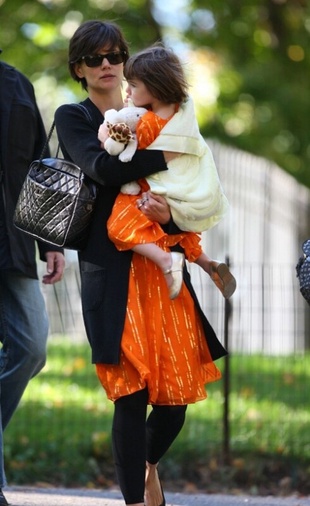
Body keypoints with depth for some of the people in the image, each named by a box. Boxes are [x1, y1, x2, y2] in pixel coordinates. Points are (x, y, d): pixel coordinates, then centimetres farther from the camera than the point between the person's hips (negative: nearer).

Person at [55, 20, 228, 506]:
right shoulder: (72, 118, 7)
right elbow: (102, 167, -15)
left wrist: (169, 216, -13)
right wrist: (167, 156, -13)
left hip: (163, 267, 4)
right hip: (111, 269, -4)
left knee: (176, 395, 2)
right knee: (132, 393, -11)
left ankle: (148, 466, 33)